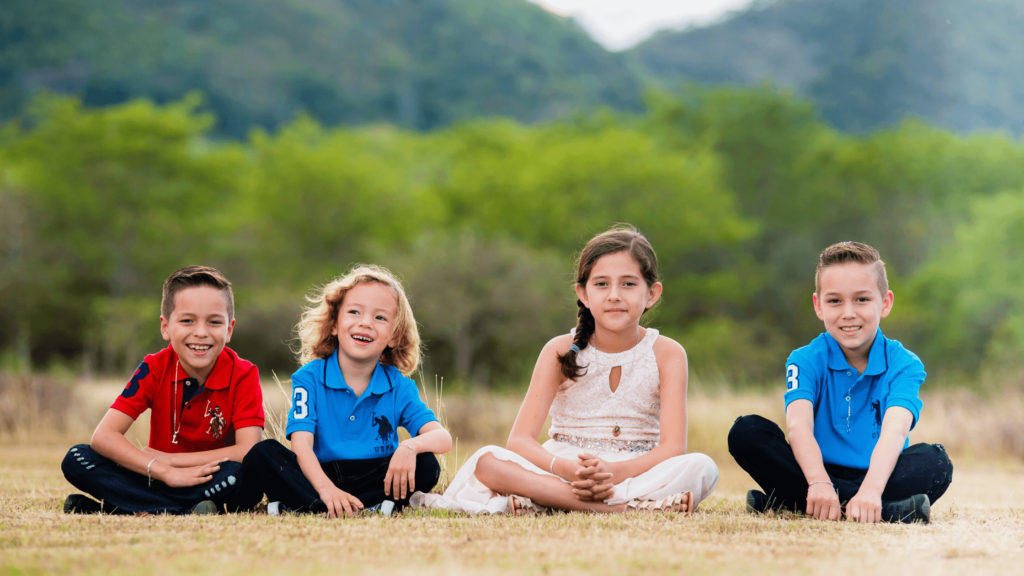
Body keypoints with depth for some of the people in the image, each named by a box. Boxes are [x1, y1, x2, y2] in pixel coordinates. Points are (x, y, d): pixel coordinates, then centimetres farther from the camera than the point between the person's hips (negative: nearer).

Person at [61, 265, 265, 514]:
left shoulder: (242, 375, -9)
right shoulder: (154, 369, -5)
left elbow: (247, 451, -22)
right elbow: (102, 437, -15)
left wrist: (169, 460, -18)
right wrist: (166, 472, -28)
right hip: (162, 481, 2)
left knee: (242, 474, -38)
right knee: (77, 459, -18)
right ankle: (185, 511, -30)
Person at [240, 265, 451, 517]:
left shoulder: (399, 386, 2)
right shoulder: (310, 377, -2)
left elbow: (442, 437, -9)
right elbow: (301, 444, -14)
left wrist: (411, 446, -34)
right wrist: (326, 489, -34)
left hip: (374, 478, 1)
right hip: (318, 476, -1)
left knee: (426, 466, -24)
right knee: (262, 454, -24)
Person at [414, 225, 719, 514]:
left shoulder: (667, 355, -2)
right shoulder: (562, 351, 0)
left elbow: (672, 448, -12)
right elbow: (520, 440, -8)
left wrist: (614, 472, -32)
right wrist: (565, 468, -30)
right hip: (562, 469, 1)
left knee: (701, 468, -32)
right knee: (486, 460, -27)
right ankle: (629, 506, -37)